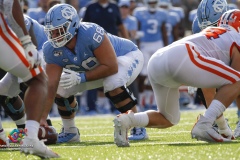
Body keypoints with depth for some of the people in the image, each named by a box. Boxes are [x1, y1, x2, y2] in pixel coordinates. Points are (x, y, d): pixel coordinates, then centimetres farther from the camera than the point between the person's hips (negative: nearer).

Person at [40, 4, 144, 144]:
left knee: (113, 84, -36)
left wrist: (81, 77, -39)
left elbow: (111, 67, -37)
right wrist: (42, 119, -32)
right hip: (96, 67, 7)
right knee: (61, 89, -5)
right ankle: (70, 132, 17)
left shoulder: (90, 34, -41)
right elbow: (51, 85, -25)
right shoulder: (52, 50, -22)